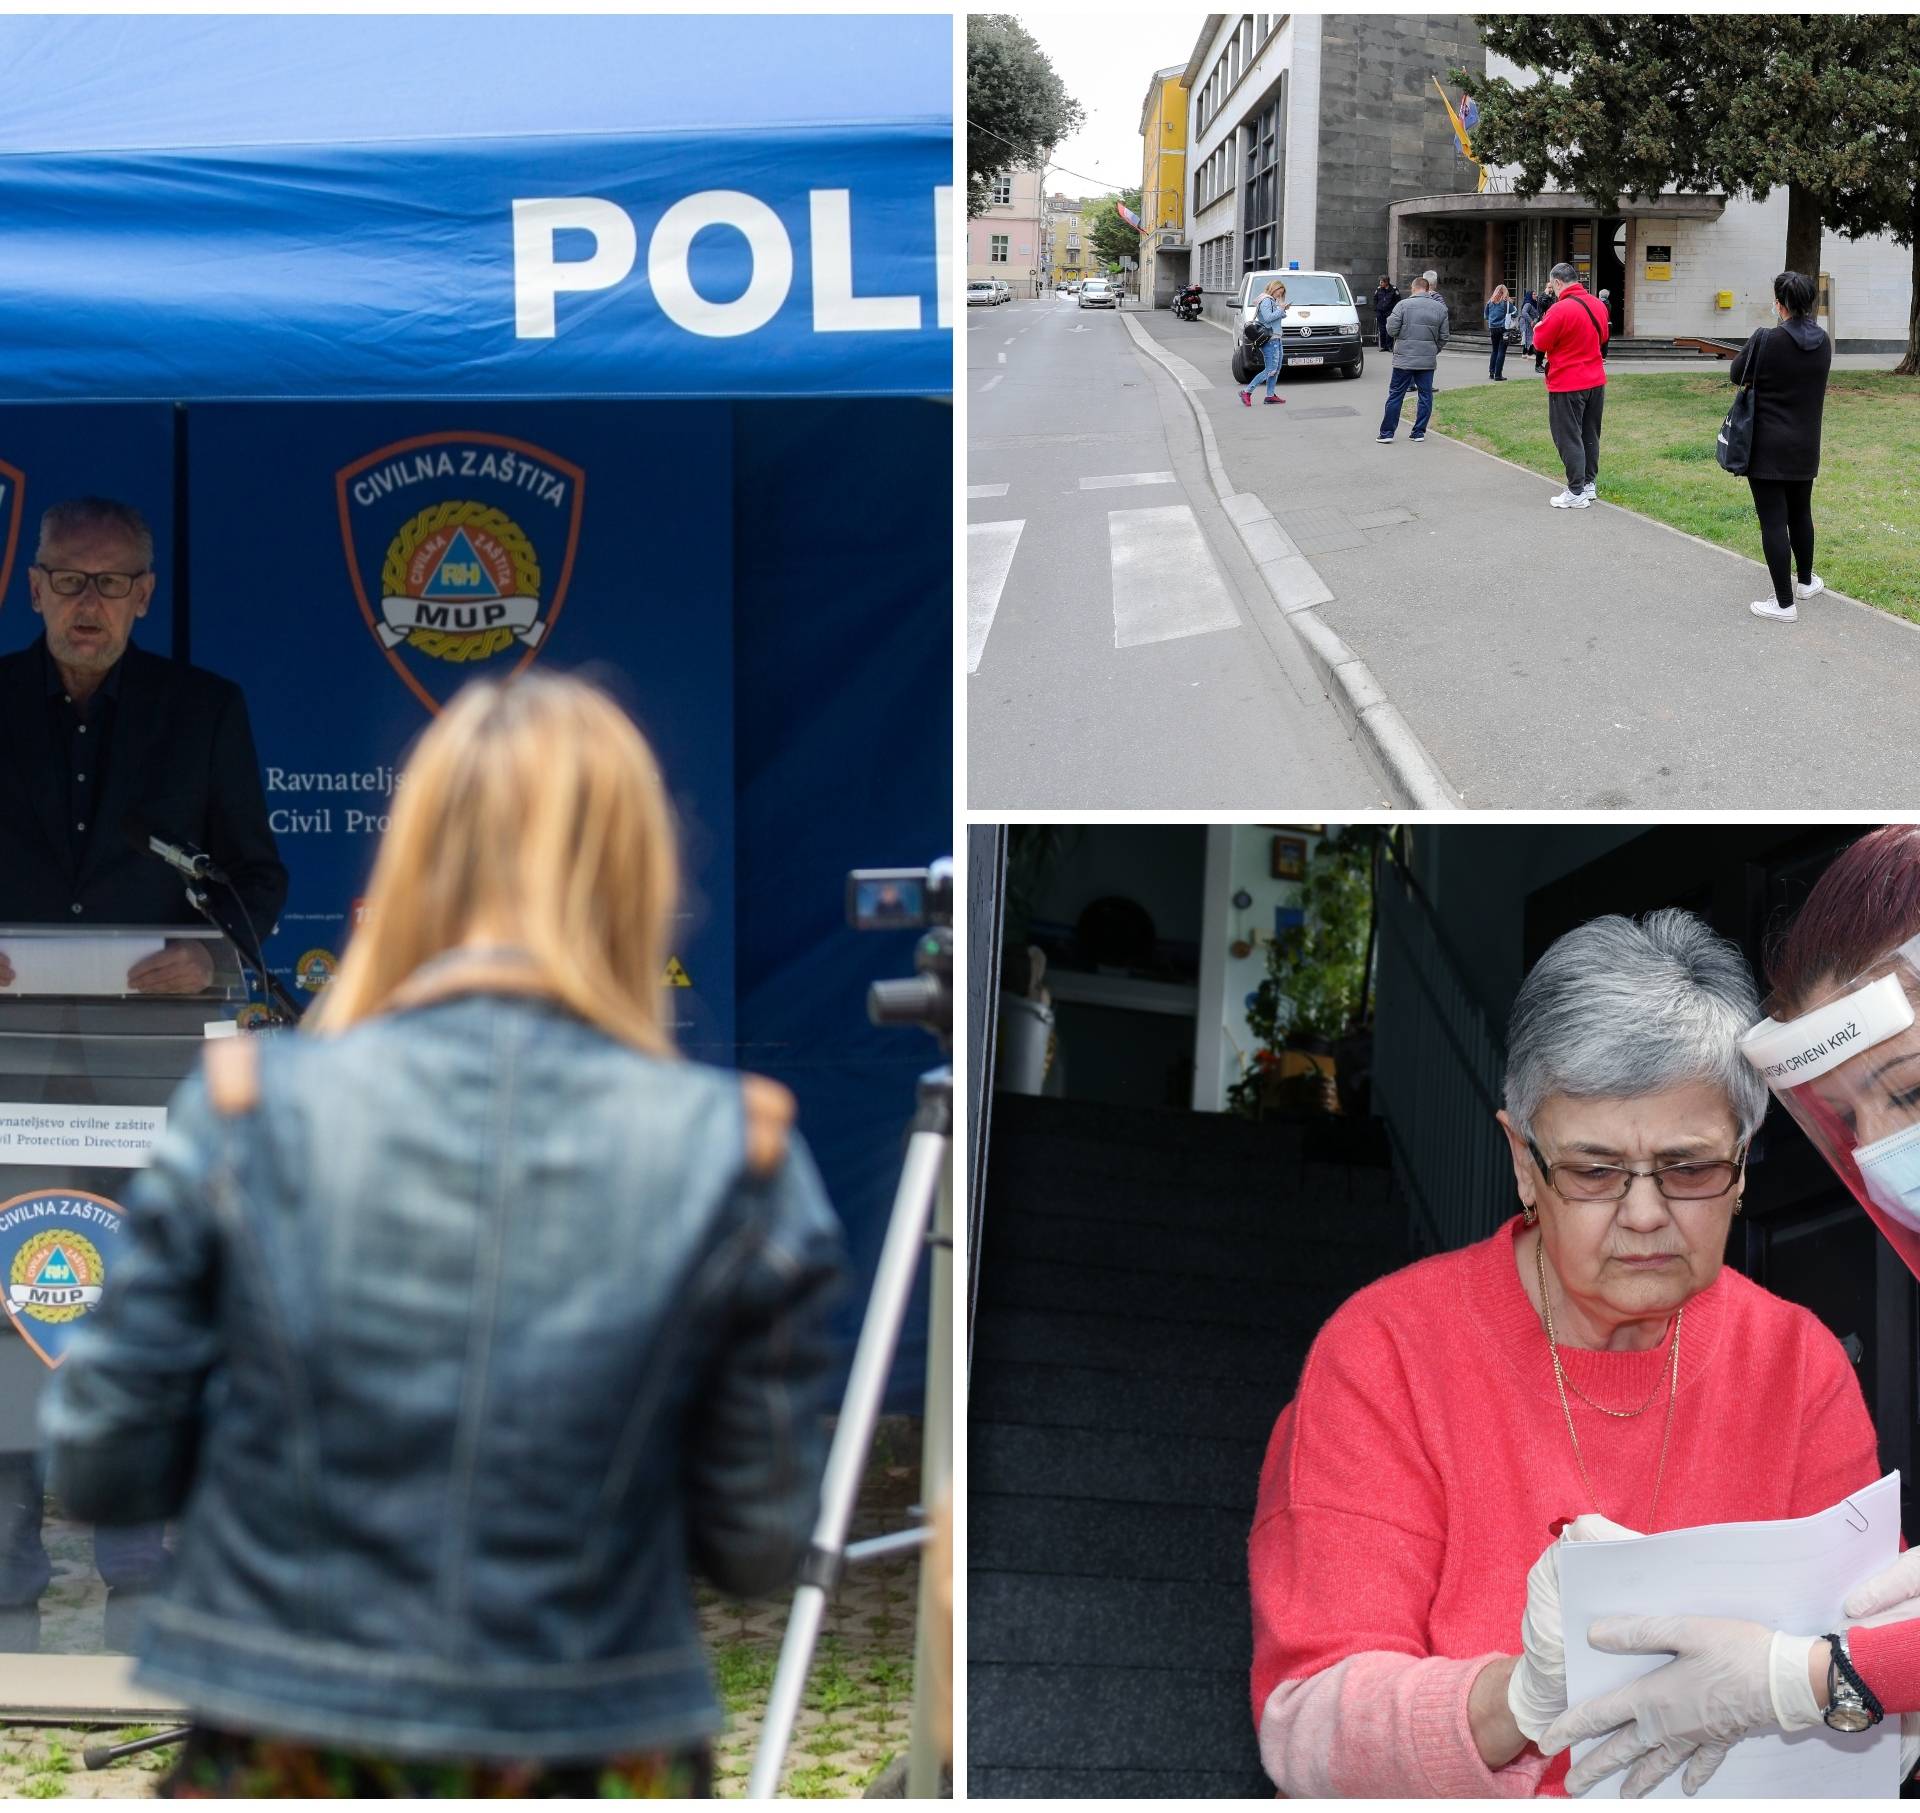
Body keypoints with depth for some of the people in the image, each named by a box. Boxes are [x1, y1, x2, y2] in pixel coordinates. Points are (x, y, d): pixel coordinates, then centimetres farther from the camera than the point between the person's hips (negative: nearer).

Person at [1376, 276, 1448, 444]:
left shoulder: (1403, 305, -8)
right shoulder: (1440, 308, 3)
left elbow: (1391, 330, -9)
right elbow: (1443, 337, 7)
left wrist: (1389, 319, 12)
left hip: (1404, 359, -2)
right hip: (1428, 360, 2)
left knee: (1395, 395, 4)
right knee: (1425, 396, 10)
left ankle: (1387, 432, 5)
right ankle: (1419, 432, 10)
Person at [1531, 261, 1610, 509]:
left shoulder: (1560, 309, -20)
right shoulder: (1597, 305, 4)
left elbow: (1540, 344, -11)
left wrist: (1540, 327, 7)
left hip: (1567, 385, -7)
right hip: (1596, 380, 7)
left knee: (1569, 438, -1)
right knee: (1590, 435, 17)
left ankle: (1576, 493, -2)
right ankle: (1590, 484, 24)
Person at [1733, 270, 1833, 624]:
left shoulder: (1767, 341, -20)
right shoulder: (1823, 342, -2)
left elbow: (1737, 374, -6)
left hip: (1768, 448, -6)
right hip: (1805, 446, 6)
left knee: (1773, 521, -2)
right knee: (1800, 512, 24)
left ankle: (1784, 602, -3)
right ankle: (1804, 580, 41)